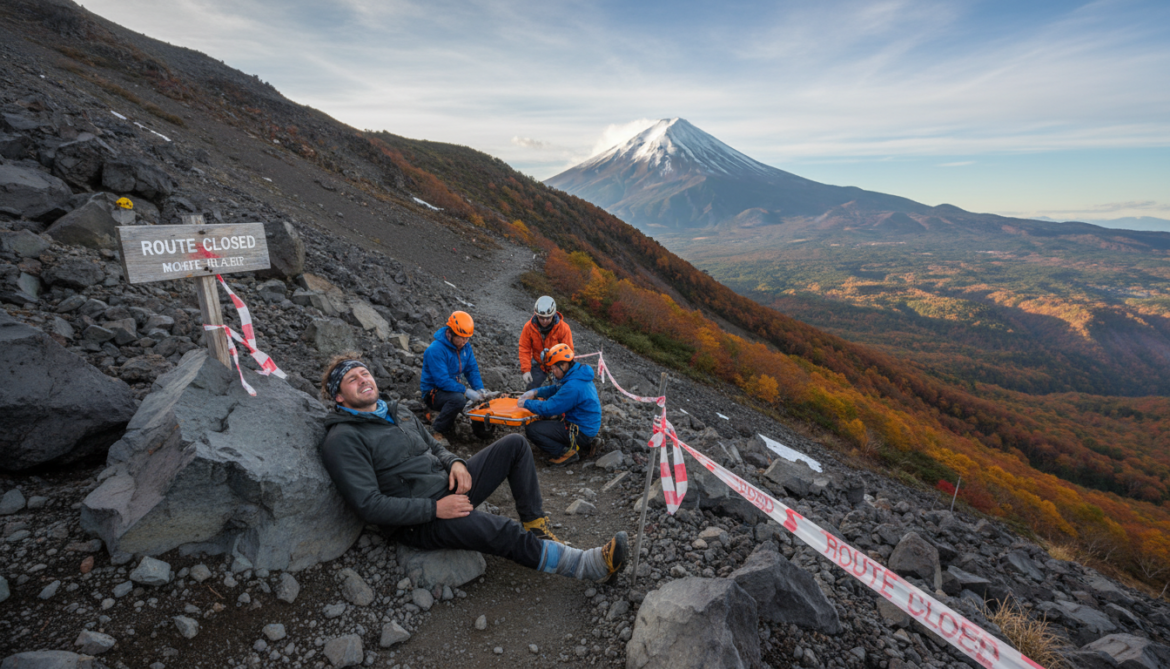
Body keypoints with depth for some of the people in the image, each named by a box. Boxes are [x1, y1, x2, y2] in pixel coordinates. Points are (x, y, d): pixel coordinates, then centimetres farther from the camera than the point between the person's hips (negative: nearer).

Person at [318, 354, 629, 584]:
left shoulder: (396, 410, 14)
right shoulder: (342, 440, -11)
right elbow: (369, 505, -19)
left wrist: (455, 462, -2)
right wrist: (435, 509, -22)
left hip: (449, 487, 9)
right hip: (419, 521, -8)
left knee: (515, 444, 1)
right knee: (498, 531, -32)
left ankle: (536, 527, 0)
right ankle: (585, 564, -19)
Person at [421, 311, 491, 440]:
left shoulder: (465, 346, 1)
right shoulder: (436, 349, -23)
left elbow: (472, 370, 4)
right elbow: (442, 380, -27)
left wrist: (480, 389, -13)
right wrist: (466, 391, -32)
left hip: (454, 387, 7)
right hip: (434, 393, -7)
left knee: (483, 395, -8)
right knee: (459, 399, -35)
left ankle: (480, 428, 16)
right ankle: (437, 428, -14)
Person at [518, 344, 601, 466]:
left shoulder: (573, 387, -28)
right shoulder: (578, 373, 3)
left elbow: (548, 408, -25)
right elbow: (556, 388, 18)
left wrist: (526, 403, -10)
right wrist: (535, 392, 6)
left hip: (581, 433, -10)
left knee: (531, 429, -13)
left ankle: (565, 453, -7)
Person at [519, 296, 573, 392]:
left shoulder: (563, 328, -23)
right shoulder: (529, 327, -18)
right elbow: (524, 349, -12)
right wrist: (526, 370, -20)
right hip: (539, 365, 2)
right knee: (531, 390, 6)